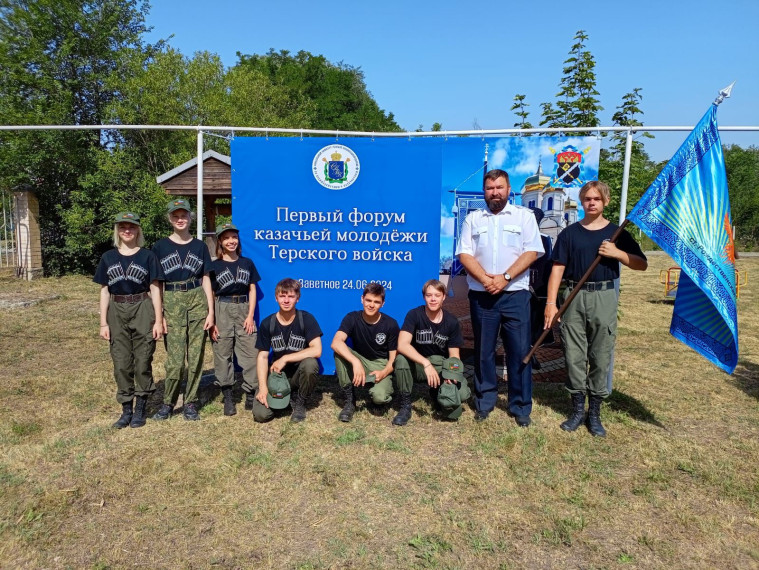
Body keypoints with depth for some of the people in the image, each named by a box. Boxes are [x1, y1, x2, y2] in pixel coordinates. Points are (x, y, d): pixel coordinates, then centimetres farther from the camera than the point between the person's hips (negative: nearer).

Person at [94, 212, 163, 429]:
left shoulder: (147, 256, 0)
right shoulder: (108, 257, 7)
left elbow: (155, 289, -1)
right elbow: (104, 291, 9)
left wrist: (158, 320, -5)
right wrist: (103, 323, 4)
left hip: (142, 310, -3)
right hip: (117, 312, 3)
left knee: (142, 362, 2)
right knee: (121, 363, 6)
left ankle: (140, 409, 16)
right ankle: (126, 409, 18)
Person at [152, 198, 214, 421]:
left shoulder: (199, 246, 9)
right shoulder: (160, 247, 5)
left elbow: (206, 279, 9)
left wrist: (210, 311, 3)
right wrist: (159, 315, -3)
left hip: (197, 302, 1)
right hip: (171, 303, -1)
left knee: (195, 356, 3)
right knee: (174, 358, -3)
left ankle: (190, 403, 16)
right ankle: (168, 403, 16)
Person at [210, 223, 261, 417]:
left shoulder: (247, 263, 8)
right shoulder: (214, 266, 2)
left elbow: (252, 290, 9)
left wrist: (250, 316, -1)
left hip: (244, 310, 2)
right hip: (222, 311, -2)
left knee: (250, 353, -1)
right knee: (223, 355, 2)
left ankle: (251, 395, 7)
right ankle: (228, 398, 12)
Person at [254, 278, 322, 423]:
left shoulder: (306, 319, -12)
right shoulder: (267, 324, -5)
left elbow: (316, 350, -22)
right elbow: (262, 356, -5)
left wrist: (285, 359, -23)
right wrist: (263, 387, -17)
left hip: (300, 372, -1)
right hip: (277, 373, 1)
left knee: (310, 363, -36)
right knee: (260, 414, -20)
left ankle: (300, 402, -8)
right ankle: (283, 398, 14)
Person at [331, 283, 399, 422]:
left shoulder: (390, 324, -12)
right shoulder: (352, 318, -13)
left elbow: (393, 356, -7)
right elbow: (336, 343, -30)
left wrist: (384, 372, -29)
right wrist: (355, 362, -45)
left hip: (381, 365, -2)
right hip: (359, 361, 2)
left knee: (379, 397, -32)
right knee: (339, 352, -30)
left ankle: (380, 390, 9)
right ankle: (349, 400, -17)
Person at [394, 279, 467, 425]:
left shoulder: (452, 322, -8)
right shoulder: (414, 315, -15)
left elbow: (454, 355, -4)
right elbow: (402, 345, -29)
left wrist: (452, 372, -27)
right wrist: (426, 363, -40)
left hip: (441, 366, 2)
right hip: (417, 365, -1)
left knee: (463, 394, -24)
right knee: (401, 360, -34)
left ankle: (438, 394, 13)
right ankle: (405, 406, -13)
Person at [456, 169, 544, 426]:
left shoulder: (524, 216, 6)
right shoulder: (473, 218, 10)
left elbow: (531, 252, -3)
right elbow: (464, 254, 1)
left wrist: (505, 278, -14)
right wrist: (485, 279, -13)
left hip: (515, 295, -1)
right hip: (481, 296, 2)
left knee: (519, 351, 2)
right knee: (483, 351, 8)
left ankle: (521, 406, 14)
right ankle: (484, 402, 21)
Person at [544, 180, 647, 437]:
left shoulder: (616, 233, 6)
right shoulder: (569, 233, 6)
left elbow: (642, 264, 6)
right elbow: (558, 268, 2)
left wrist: (617, 253, -12)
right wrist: (551, 303, -6)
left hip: (604, 298, 0)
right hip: (574, 297, 0)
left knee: (600, 357, 5)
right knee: (574, 355, 3)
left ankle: (595, 412, 17)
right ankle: (577, 409, 17)